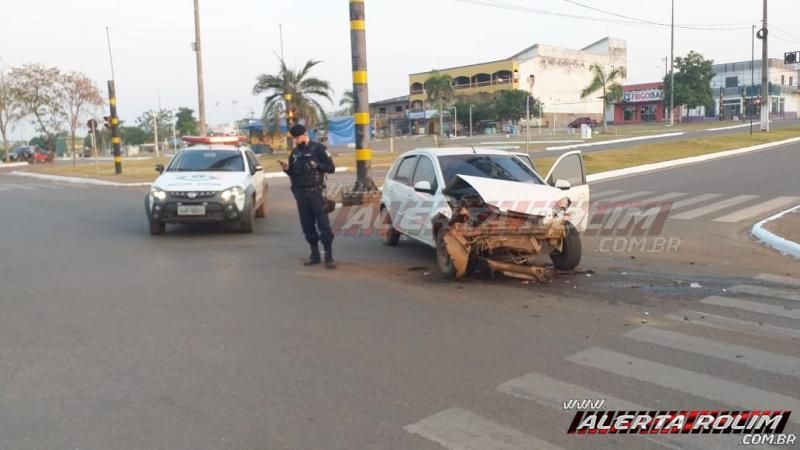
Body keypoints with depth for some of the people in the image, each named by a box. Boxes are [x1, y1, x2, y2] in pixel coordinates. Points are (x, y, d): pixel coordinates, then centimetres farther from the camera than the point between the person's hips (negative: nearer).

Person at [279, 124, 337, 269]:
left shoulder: (318, 148, -4)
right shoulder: (295, 152, 13)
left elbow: (331, 168, -6)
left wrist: (315, 165, -18)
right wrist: (286, 169, -1)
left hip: (315, 192, -6)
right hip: (300, 193, 6)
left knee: (323, 224, -7)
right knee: (307, 225, 7)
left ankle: (329, 256, -4)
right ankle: (315, 254, 16)